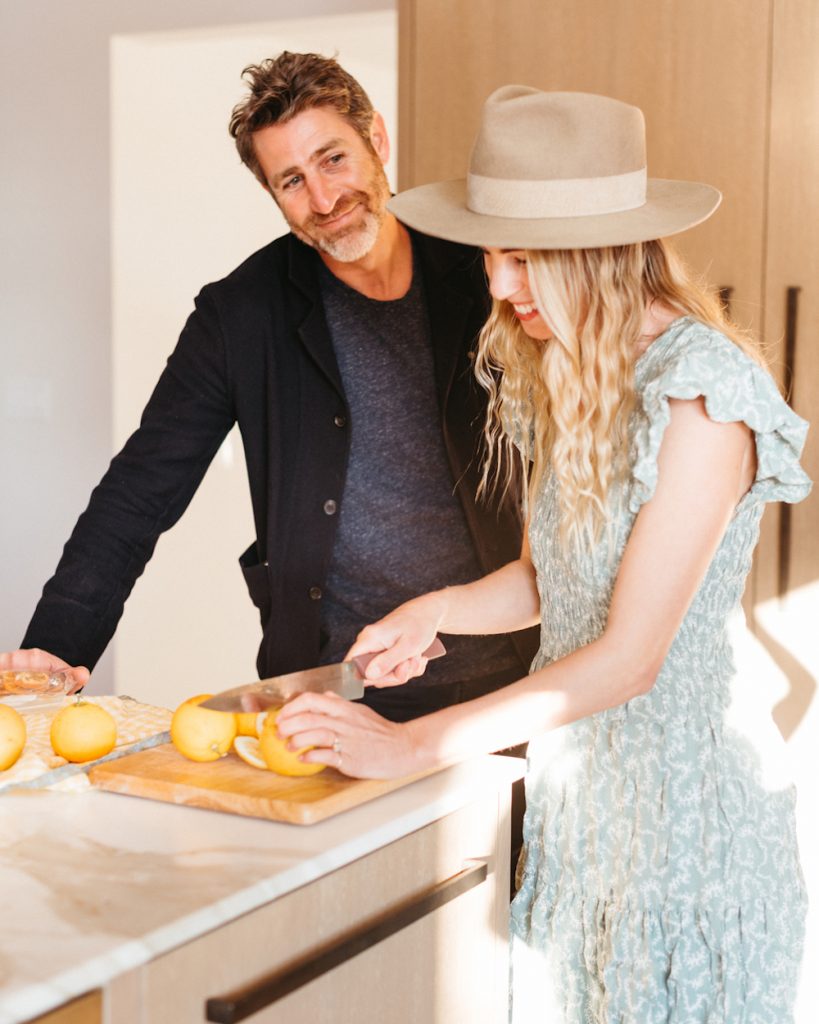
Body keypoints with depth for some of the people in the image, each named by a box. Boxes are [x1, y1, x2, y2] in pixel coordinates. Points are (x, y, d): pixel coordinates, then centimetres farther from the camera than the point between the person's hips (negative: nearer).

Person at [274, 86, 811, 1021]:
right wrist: (435, 611, -8)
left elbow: (628, 657, -23)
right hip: (571, 778, 7)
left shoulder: (701, 394, -21)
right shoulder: (567, 368, 3)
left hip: (675, 798, -7)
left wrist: (410, 746, -20)